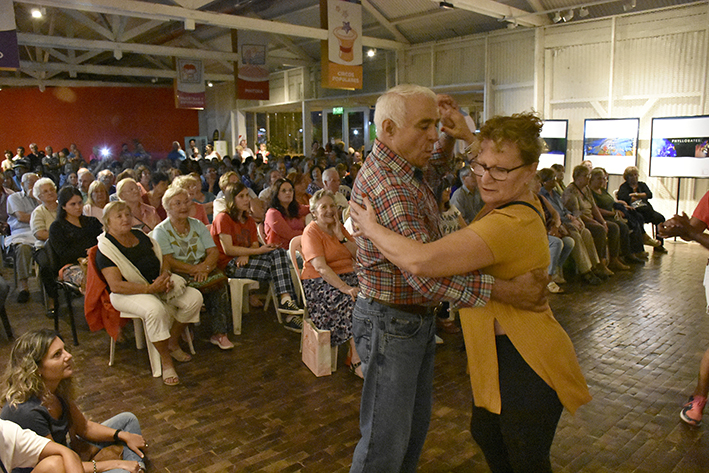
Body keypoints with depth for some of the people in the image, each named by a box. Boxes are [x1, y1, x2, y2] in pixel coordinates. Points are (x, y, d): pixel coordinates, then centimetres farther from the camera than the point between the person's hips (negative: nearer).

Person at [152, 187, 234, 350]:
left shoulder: (198, 225, 15)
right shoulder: (161, 231, 0)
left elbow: (214, 252, 5)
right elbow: (168, 262, -12)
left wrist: (205, 267, -16)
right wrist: (194, 269, -22)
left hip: (204, 272, 4)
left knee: (219, 278, -29)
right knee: (215, 283, -33)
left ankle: (219, 332, -23)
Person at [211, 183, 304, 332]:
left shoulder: (249, 221, 21)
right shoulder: (223, 218, -4)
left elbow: (255, 245, 9)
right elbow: (228, 249, -13)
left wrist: (246, 255, -16)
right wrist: (258, 251, -17)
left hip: (244, 260, 7)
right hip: (228, 265, -7)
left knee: (279, 252, -21)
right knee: (276, 268, -26)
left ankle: (286, 300, -34)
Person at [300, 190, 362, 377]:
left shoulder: (339, 227, 15)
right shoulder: (311, 232, -6)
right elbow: (320, 267, -20)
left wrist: (340, 237, -7)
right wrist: (344, 288, -30)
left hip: (347, 276, 6)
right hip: (319, 283, -6)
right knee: (353, 301, -30)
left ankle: (355, 354, -12)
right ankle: (355, 358, -19)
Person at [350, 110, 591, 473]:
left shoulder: (511, 224, -31)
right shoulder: (518, 199, 0)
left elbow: (421, 260, -40)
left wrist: (371, 228, -24)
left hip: (527, 365, -10)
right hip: (497, 356, 10)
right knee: (486, 433, 29)